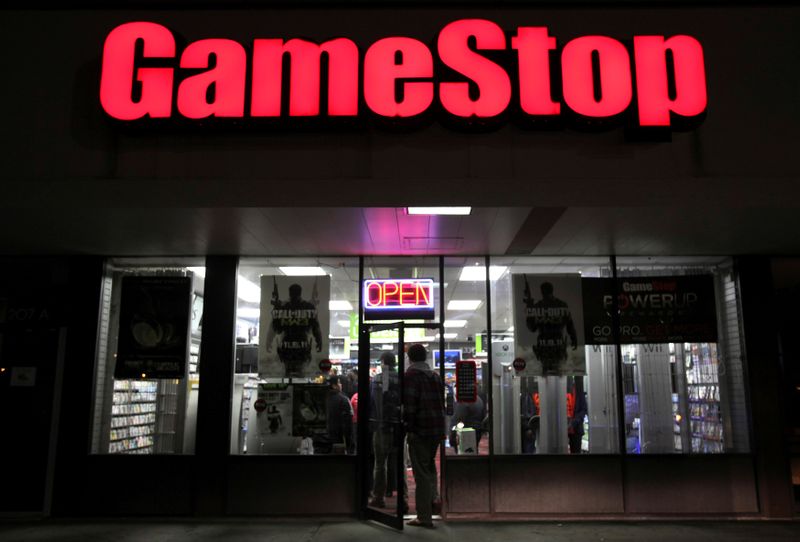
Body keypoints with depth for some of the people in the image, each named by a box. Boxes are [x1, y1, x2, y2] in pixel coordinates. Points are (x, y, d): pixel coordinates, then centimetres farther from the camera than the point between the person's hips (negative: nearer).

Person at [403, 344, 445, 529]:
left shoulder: (411, 375, -7)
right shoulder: (435, 376, 14)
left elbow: (409, 404, -15)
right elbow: (442, 402, 16)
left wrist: (409, 428, -11)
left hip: (420, 430, -7)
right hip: (437, 430, 7)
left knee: (421, 473, -1)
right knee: (430, 465, 26)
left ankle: (424, 517, 2)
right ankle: (434, 497, 21)